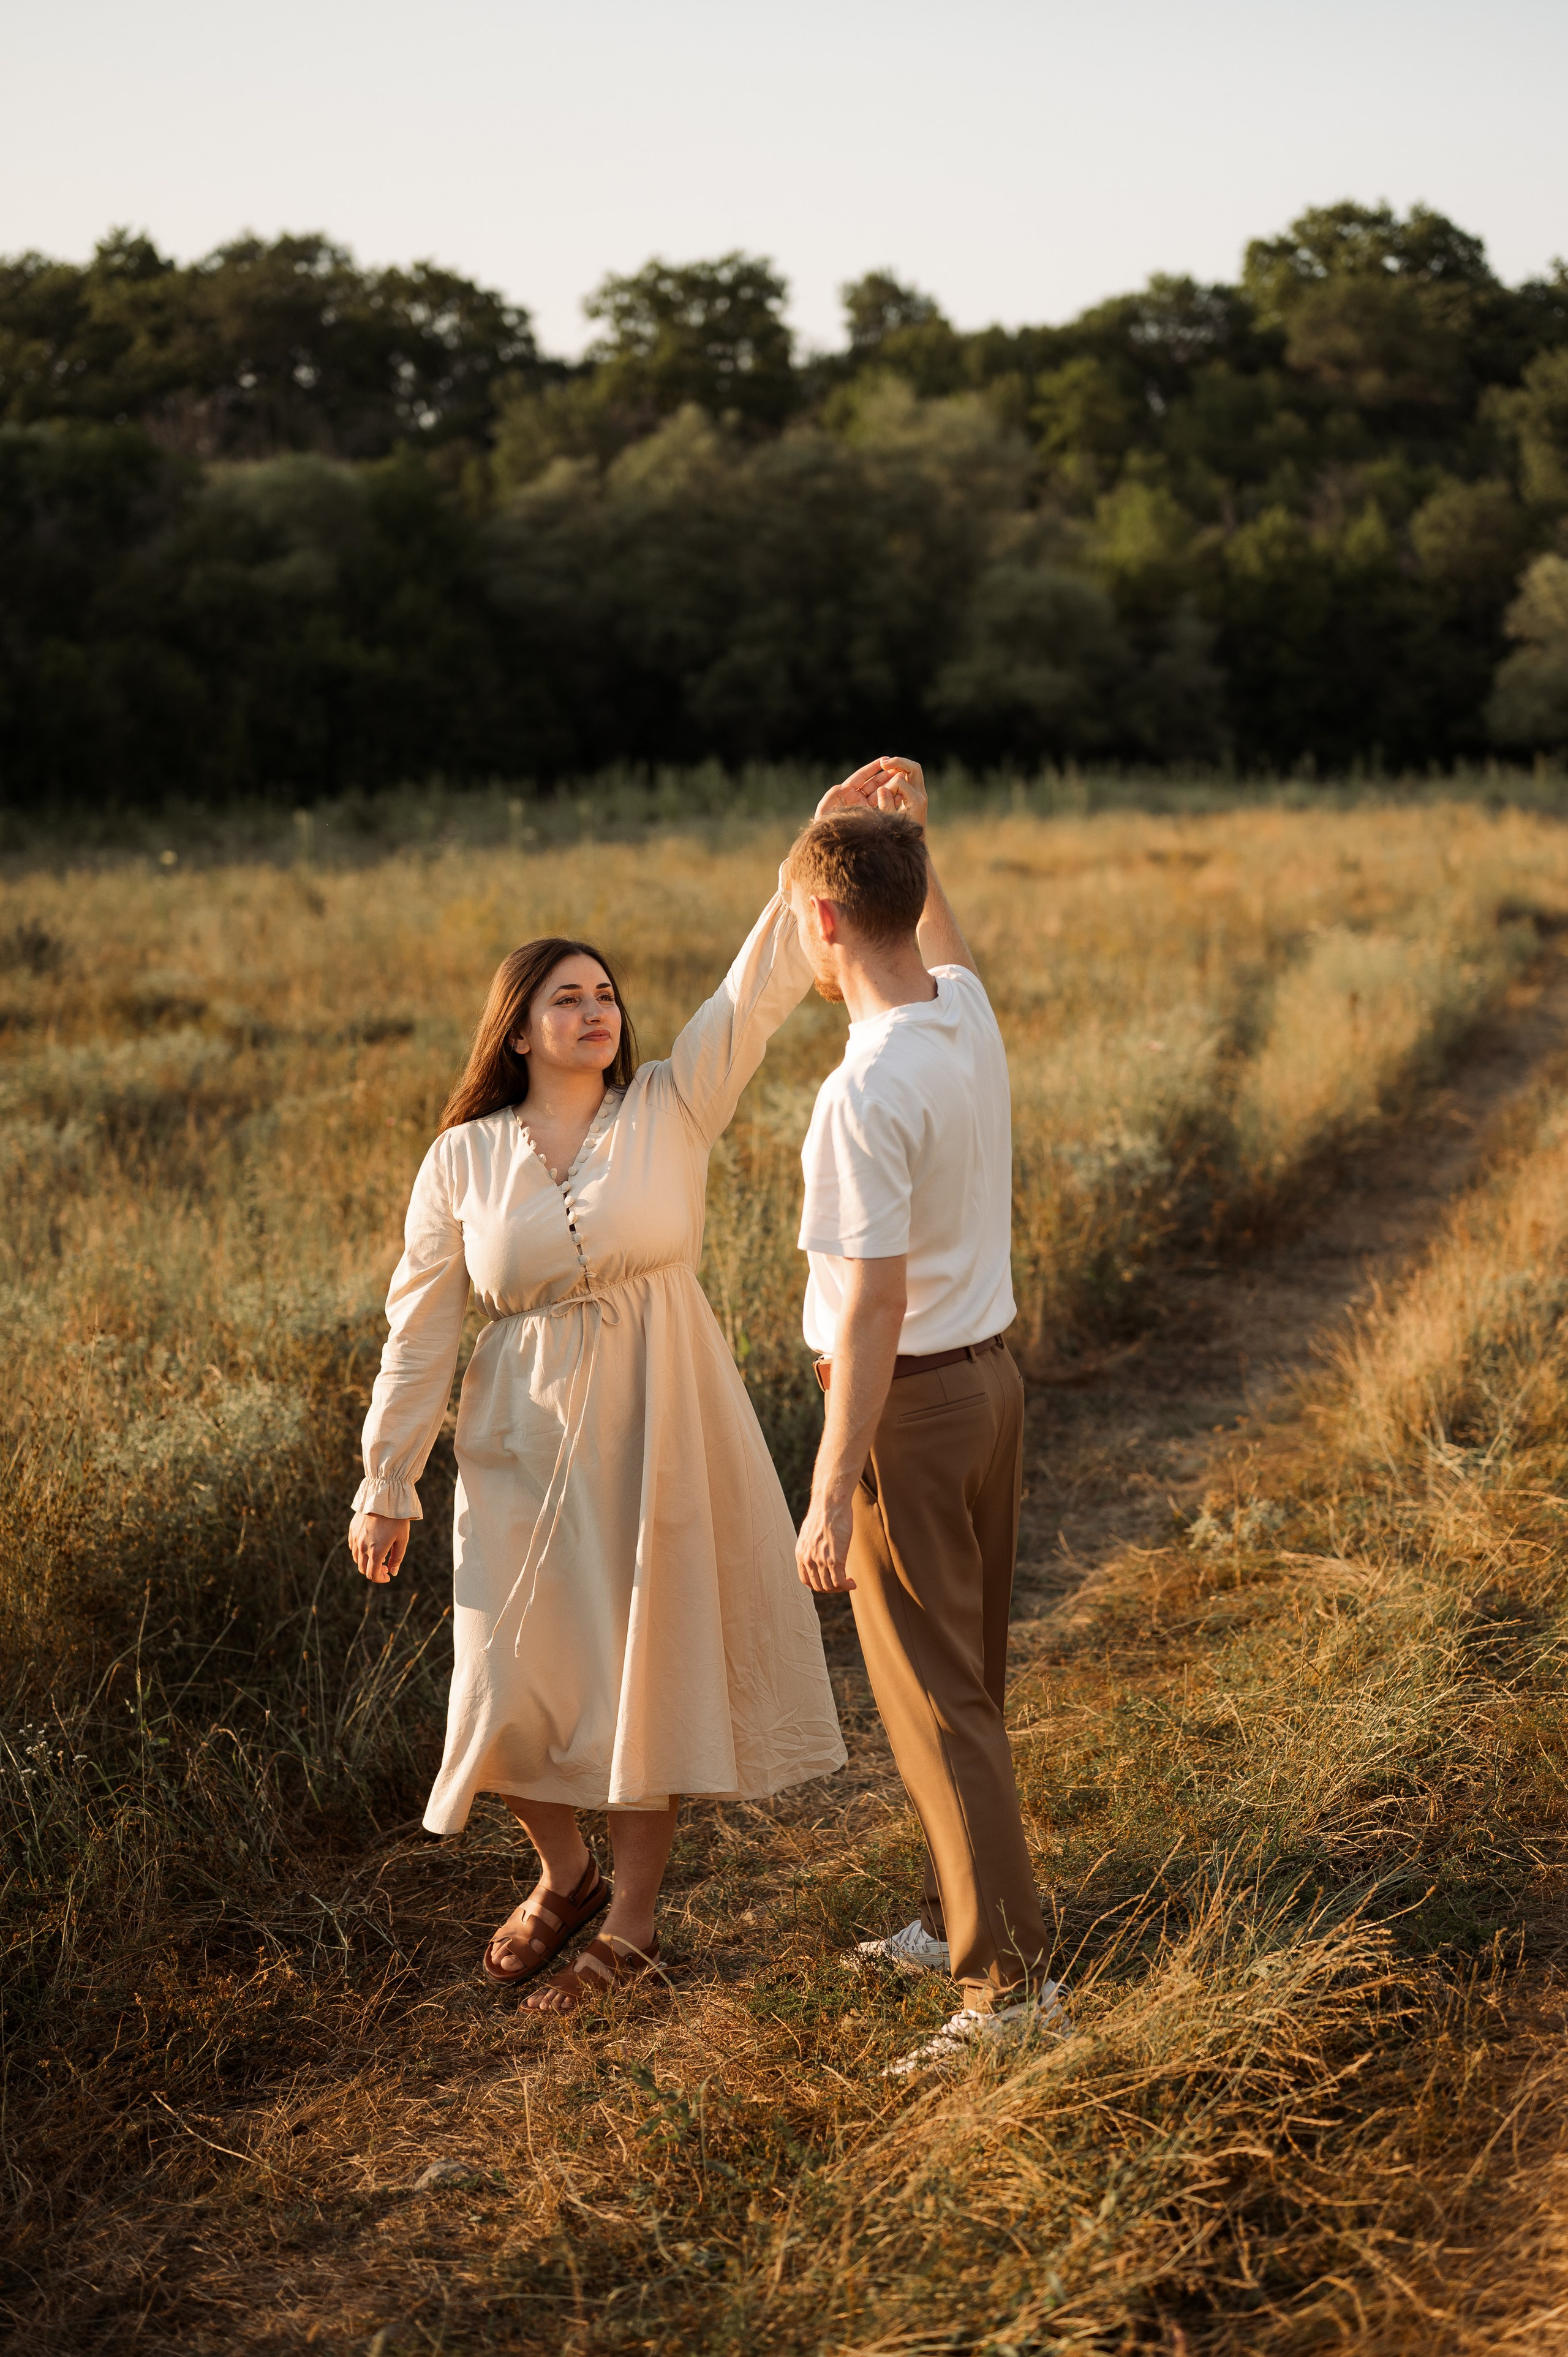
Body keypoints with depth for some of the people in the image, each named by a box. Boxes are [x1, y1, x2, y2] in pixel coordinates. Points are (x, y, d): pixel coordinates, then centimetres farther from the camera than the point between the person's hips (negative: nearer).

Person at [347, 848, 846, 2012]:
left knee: (656, 1669, 6)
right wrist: (386, 1484, 2)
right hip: (528, 1447, 1)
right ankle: (567, 1875, 33)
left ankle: (634, 1919, 23)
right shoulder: (463, 1160, 0)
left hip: (663, 1433, 0)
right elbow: (422, 1329, 2)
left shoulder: (672, 1108, -1)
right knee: (516, 1677, 3)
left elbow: (763, 985, -10)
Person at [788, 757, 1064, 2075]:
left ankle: (1014, 1977, 0)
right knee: (969, 1674, 19)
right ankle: (959, 1918, 32)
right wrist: (911, 836, 22)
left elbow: (876, 1304, -25)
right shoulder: (969, 1014, 1)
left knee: (934, 1695, -3)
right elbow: (945, 944, 30)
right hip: (993, 1371, 9)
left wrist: (831, 1495, -21)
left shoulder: (865, 1094, -24)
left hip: (912, 1400, -9)